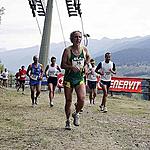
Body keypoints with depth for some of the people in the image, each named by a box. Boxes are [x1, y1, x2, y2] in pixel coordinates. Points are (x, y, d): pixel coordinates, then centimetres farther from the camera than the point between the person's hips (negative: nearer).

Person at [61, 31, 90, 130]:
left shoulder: (84, 49, 1)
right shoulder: (67, 50, -8)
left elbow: (88, 57, 24)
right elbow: (63, 65, -8)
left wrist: (86, 65, 6)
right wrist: (71, 67, -25)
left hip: (80, 78, 2)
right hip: (69, 79, -2)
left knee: (82, 99, -16)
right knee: (68, 101, 5)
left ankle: (76, 114, 14)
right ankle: (68, 121, 23)